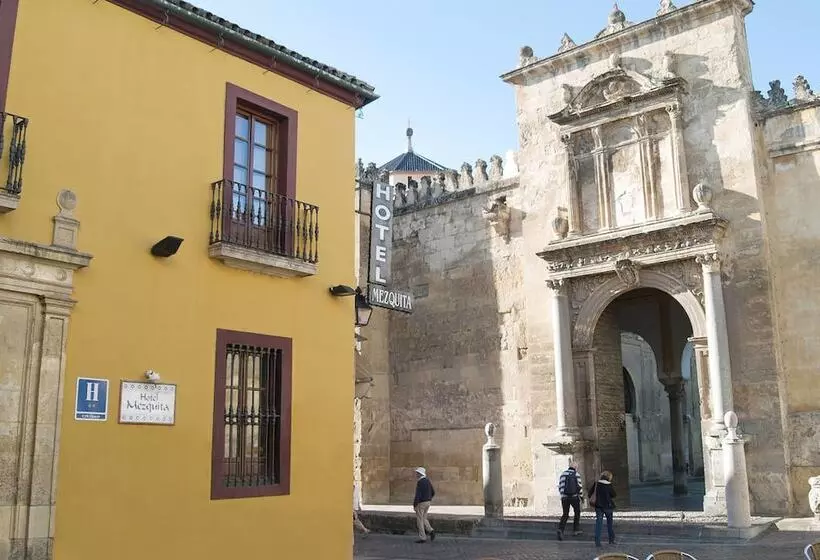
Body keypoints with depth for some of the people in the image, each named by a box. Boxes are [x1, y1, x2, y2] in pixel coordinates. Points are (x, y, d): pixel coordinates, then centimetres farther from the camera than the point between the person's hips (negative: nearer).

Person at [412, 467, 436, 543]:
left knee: (420, 520, 2)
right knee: (423, 519, 19)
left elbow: (418, 495, -24)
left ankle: (422, 538, 5)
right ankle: (431, 531, 0)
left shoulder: (419, 482, -19)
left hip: (420, 503, -8)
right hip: (427, 503, 8)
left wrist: (414, 505, -16)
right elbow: (433, 492, 13)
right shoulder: (428, 481, 8)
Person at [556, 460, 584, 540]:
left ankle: (560, 529, -15)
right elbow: (579, 486, -5)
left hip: (565, 498, 2)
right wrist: (581, 495, 11)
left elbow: (560, 486, 1)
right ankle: (576, 530, 26)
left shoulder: (563, 474, 3)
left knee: (565, 514, 7)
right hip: (574, 497, -2)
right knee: (577, 512, 20)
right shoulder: (576, 475, -5)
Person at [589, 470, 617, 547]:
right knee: (609, 522, 17)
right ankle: (611, 539, 25)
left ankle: (597, 541, -4)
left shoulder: (596, 484, -2)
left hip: (598, 506, 2)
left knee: (598, 523, 3)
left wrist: (590, 499, 20)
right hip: (608, 506, -2)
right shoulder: (609, 485, -11)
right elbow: (613, 495, -5)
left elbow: (590, 492, 4)